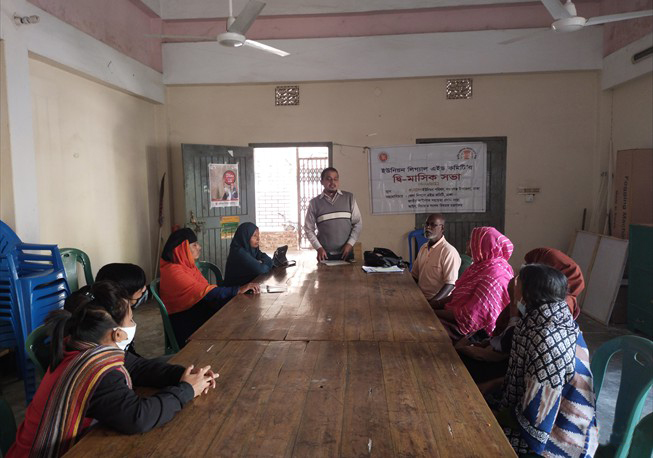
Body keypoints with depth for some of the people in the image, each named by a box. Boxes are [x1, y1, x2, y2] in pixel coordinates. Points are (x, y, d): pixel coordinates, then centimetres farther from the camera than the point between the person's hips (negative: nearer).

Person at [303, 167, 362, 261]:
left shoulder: (349, 198, 4)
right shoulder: (314, 203, 3)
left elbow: (358, 223, 5)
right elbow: (309, 228, 5)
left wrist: (350, 243, -7)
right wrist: (318, 248, -7)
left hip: (346, 253, 1)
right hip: (325, 254, 0)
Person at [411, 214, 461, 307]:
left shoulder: (449, 251, -12)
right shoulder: (423, 248, 14)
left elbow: (450, 284, -16)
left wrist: (432, 302, -25)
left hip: (438, 303, -7)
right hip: (420, 298, 8)